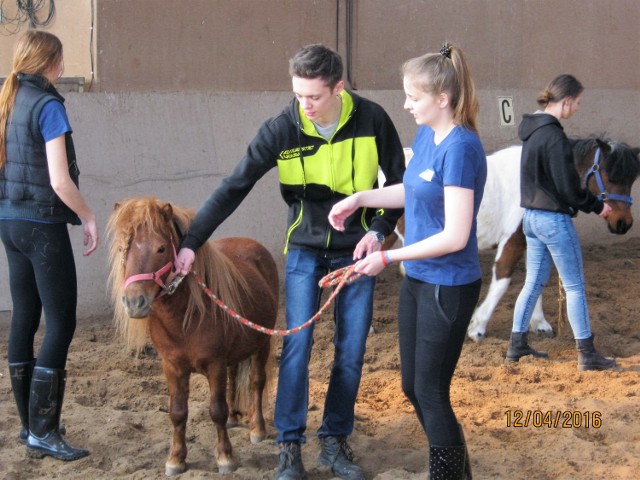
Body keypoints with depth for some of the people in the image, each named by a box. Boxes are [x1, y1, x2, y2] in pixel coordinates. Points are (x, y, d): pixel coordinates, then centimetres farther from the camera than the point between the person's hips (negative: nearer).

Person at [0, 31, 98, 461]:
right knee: (61, 324, -4)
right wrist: (89, 218, -6)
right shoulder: (48, 105, -14)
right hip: (42, 226, -8)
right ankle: (42, 432, -5)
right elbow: (60, 181, -20)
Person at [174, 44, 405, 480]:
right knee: (296, 346, -7)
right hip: (305, 249, -1)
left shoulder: (372, 119, -15)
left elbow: (400, 181, -2)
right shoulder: (283, 129, -16)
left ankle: (335, 441, 18)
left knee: (351, 352, 4)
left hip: (357, 250, 1)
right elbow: (234, 187, -14)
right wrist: (191, 243, -19)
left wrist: (379, 230, -15)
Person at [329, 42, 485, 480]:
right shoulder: (426, 136, 2)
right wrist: (361, 198, 7)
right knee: (413, 386, 17)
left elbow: (455, 236, -25)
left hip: (449, 288, -9)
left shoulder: (460, 148, -23)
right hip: (417, 280, 9)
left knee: (431, 392, 0)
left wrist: (387, 257, -17)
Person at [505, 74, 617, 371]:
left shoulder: (532, 130, 7)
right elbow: (568, 188, -19)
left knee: (534, 283, 17)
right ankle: (587, 355, 7)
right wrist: (596, 206, -5)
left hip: (532, 216, 9)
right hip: (554, 220, -9)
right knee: (575, 288, 1)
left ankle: (517, 345, 23)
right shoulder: (554, 137, -21)